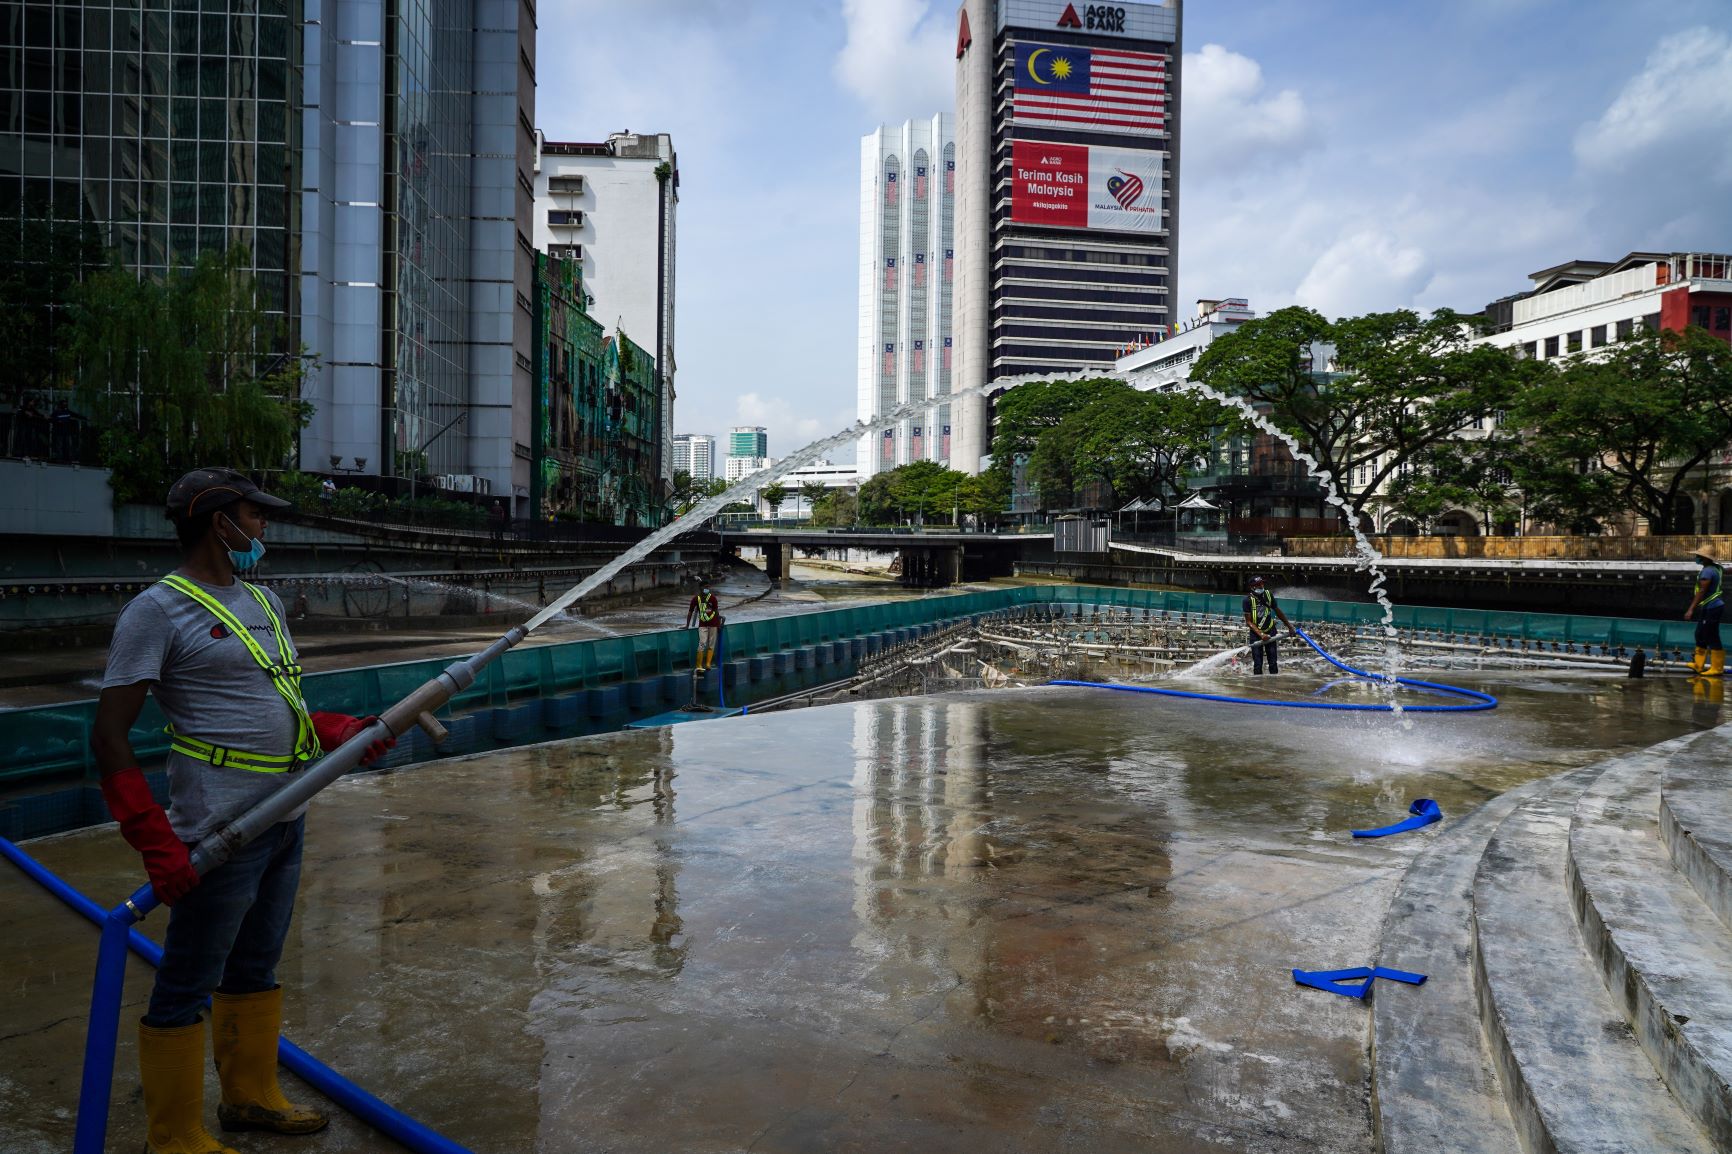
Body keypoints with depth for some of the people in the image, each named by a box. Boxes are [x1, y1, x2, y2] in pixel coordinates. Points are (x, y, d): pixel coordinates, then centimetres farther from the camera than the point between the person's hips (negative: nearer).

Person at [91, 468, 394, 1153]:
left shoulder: (263, 601, 14)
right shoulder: (157, 611, -12)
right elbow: (109, 738, -15)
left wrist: (348, 733, 2)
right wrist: (157, 845, -21)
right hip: (221, 831, -8)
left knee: (256, 968, 21)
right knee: (186, 987, 6)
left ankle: (251, 1097, 38)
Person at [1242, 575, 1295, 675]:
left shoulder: (1268, 595, -3)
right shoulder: (1248, 600, -14)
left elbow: (1278, 612, 12)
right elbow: (1248, 621, -13)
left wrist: (1289, 626, 18)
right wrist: (1261, 634, -23)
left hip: (1270, 632, 3)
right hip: (1256, 633, -3)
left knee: (1273, 663, 2)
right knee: (1258, 664, -4)